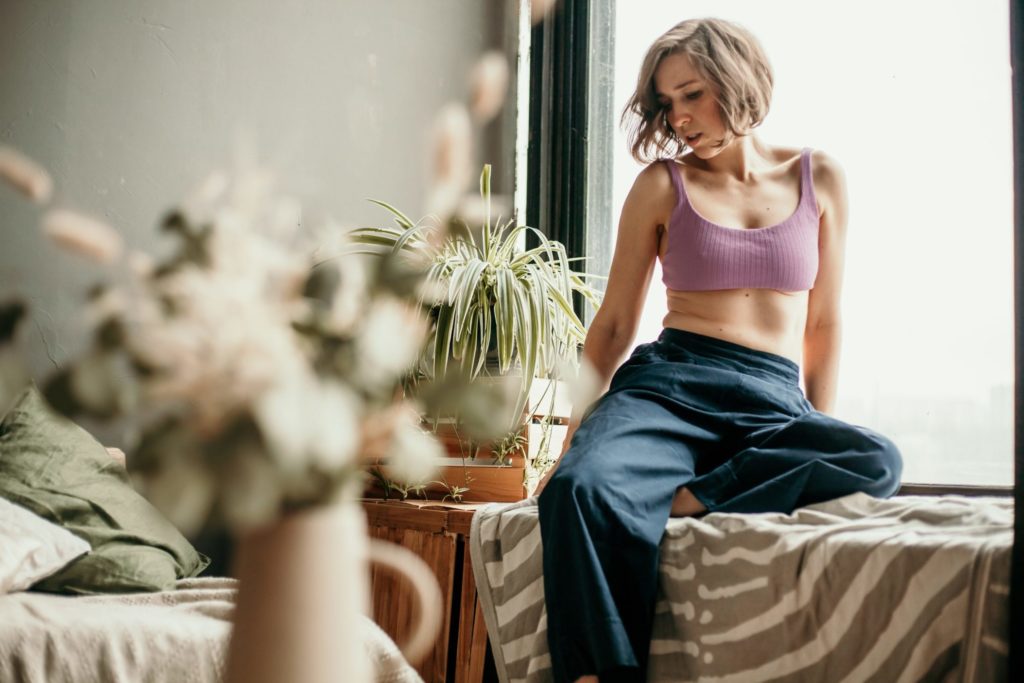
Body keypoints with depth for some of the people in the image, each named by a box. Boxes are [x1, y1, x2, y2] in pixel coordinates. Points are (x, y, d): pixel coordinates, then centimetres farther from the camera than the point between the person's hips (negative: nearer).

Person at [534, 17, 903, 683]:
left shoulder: (820, 178, 13)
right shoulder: (662, 184, 10)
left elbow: (824, 325, 17)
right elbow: (615, 323, 12)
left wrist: (818, 434, 9)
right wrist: (572, 436, 8)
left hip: (773, 401, 2)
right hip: (669, 384, -1)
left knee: (876, 461, -33)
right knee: (581, 488, -36)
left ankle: (683, 499, -27)